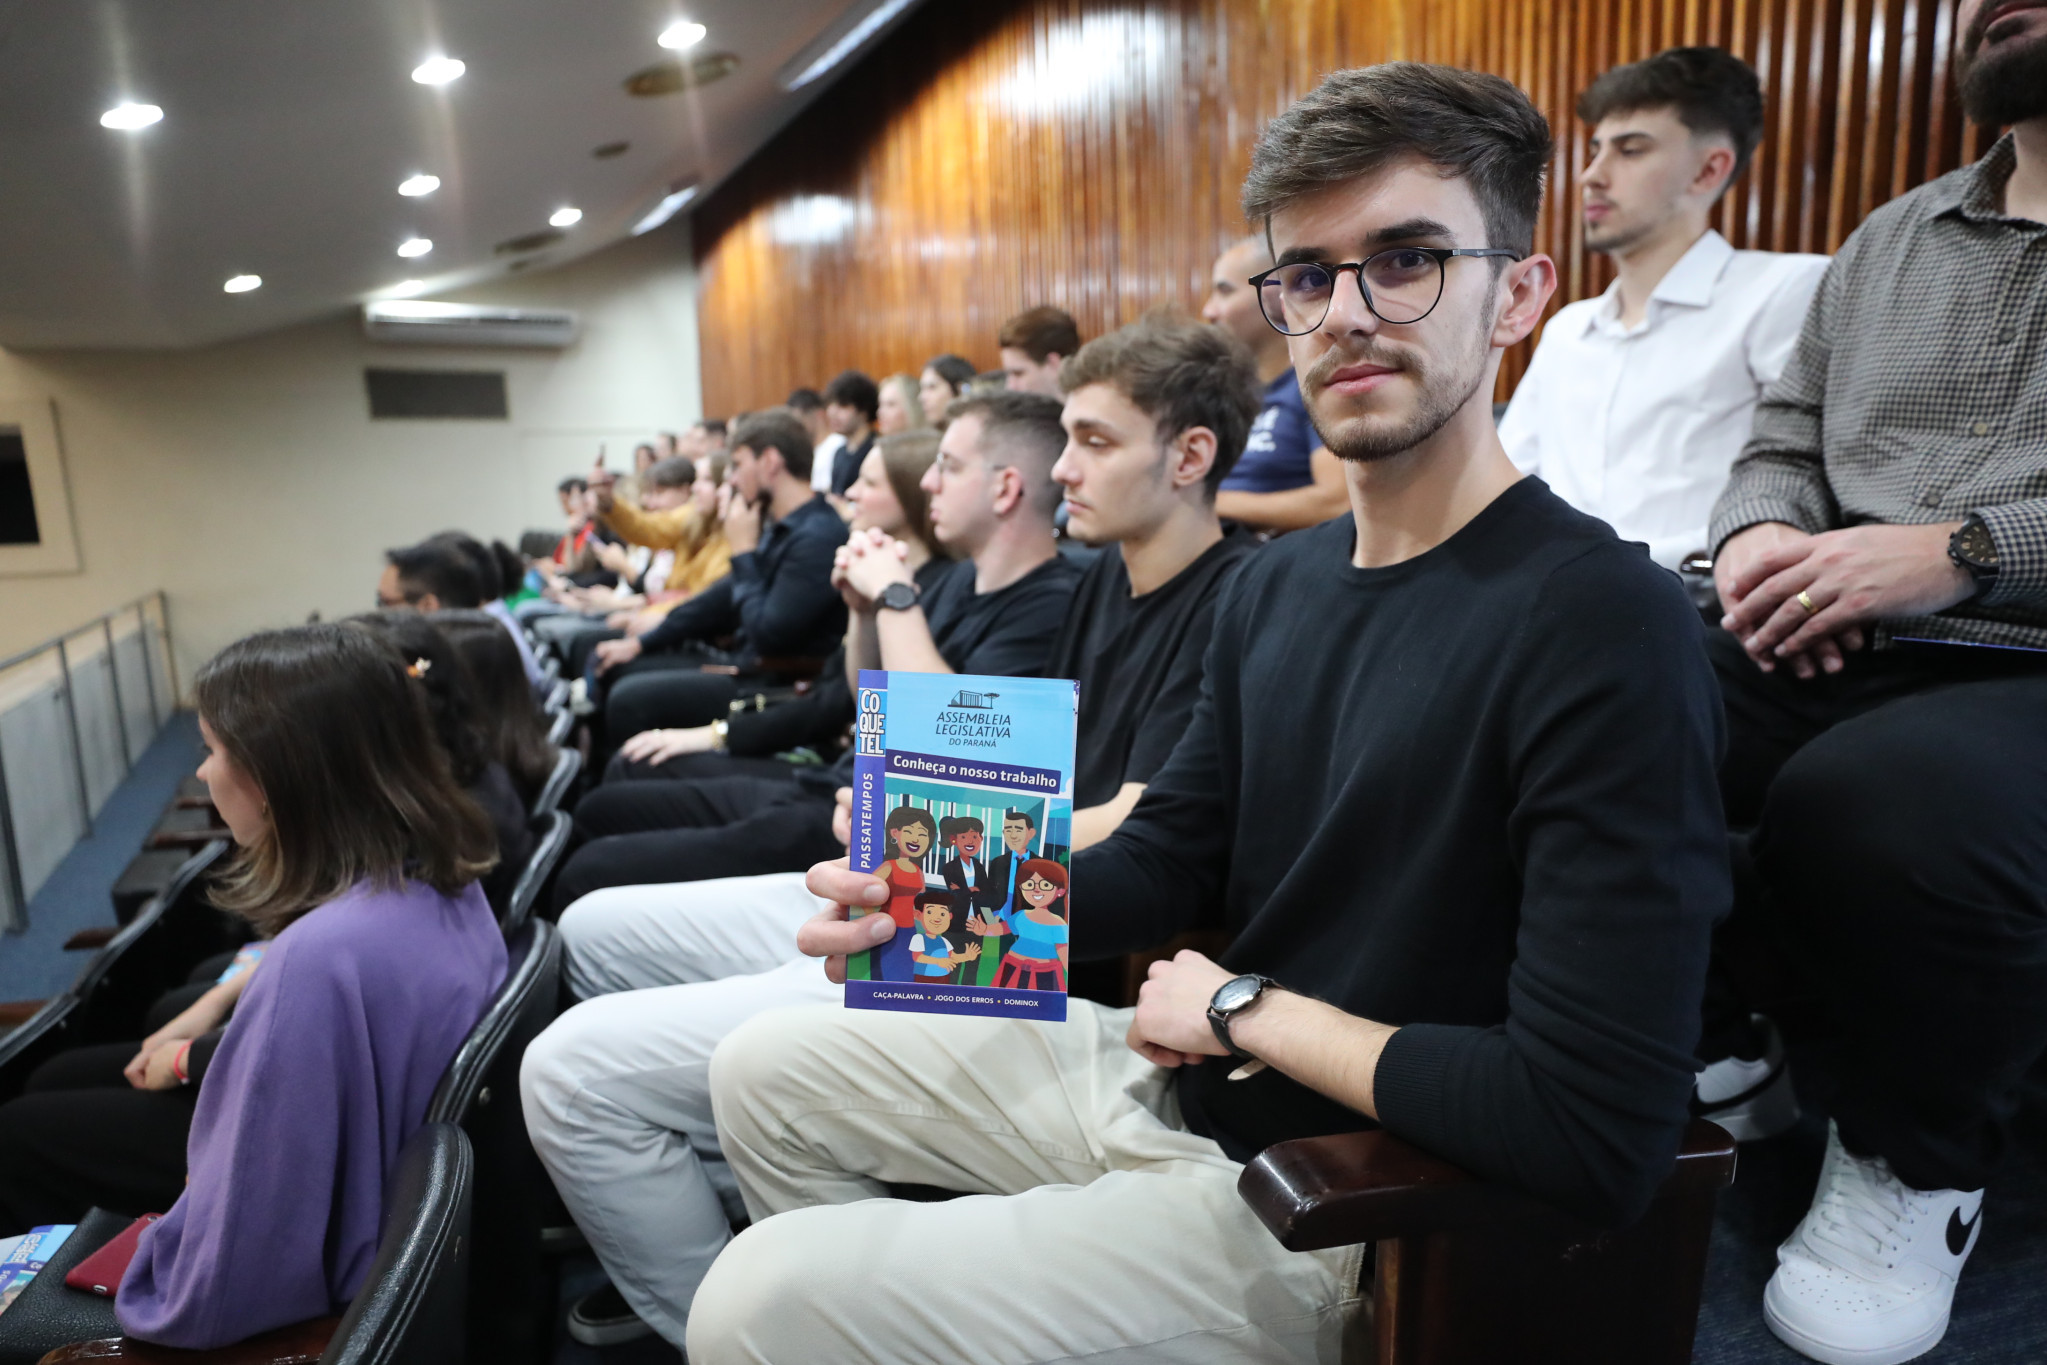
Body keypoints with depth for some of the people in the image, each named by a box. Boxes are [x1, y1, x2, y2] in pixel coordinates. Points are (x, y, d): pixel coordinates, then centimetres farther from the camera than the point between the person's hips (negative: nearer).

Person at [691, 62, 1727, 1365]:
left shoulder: (1606, 623, -24)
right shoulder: (1277, 583, 3)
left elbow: (1600, 1137, -27)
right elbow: (1168, 855, 7)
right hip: (1178, 1073, 8)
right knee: (770, 1072, 15)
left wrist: (1246, 1008, -16)